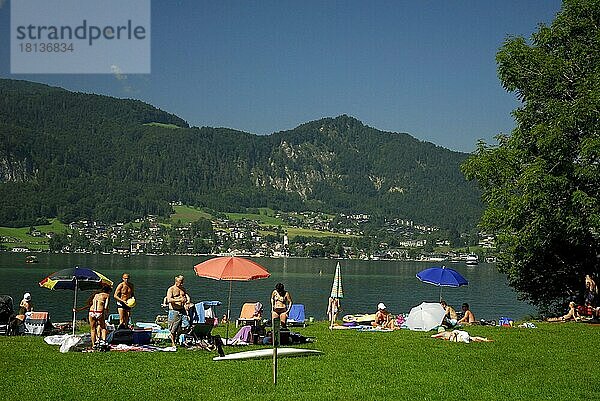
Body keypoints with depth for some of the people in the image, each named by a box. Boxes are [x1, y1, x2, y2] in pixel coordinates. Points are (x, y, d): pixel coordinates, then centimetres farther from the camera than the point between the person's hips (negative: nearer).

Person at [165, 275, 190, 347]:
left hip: (182, 310, 5)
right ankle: (173, 343, 8)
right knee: (173, 329, -1)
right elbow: (169, 300, -17)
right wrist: (179, 300, -28)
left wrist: (188, 300, -7)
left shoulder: (183, 289, 17)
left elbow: (187, 295, 18)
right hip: (174, 311, -5)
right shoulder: (171, 289, -4)